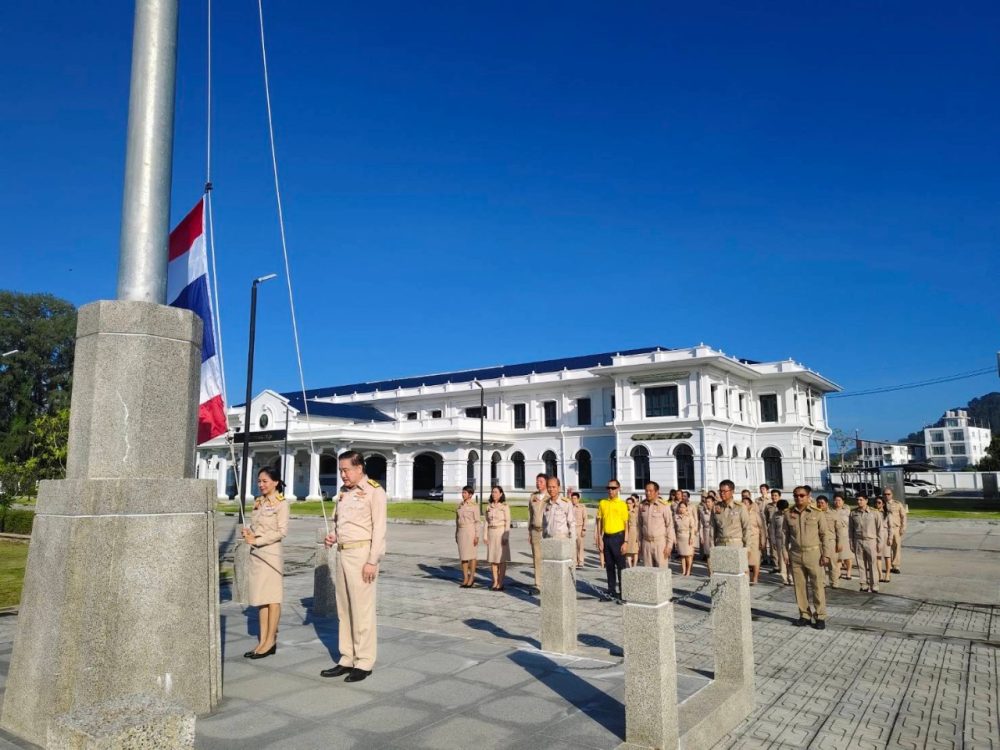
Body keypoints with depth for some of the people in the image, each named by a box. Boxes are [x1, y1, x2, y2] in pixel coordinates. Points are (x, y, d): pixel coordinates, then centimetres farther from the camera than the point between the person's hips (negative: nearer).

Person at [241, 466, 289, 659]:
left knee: (272, 597, 0)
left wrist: (256, 540, -16)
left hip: (271, 552, -7)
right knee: (260, 597, 9)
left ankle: (270, 641, 7)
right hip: (256, 553, 7)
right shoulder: (258, 502, 12)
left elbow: (282, 531, -14)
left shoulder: (281, 503, -9)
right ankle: (263, 640, 15)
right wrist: (248, 532, -3)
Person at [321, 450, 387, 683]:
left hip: (361, 553, -8)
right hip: (342, 553, 8)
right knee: (344, 609, 12)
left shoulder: (374, 491, -8)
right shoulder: (344, 492, 14)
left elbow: (379, 528, -11)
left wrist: (372, 561, -15)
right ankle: (347, 659, 22)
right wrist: (333, 536, 5)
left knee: (361, 609, -3)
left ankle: (364, 662, 8)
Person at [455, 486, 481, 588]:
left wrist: (477, 536, -14)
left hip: (471, 531, -6)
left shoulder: (474, 505, -9)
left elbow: (477, 521, -10)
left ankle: (471, 578, 10)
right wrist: (456, 534, 13)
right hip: (461, 532, 6)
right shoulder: (460, 505, 10)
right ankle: (465, 578, 14)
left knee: (471, 555, 0)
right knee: (463, 555, 7)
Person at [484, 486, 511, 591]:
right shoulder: (489, 507, 9)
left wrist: (506, 536, -13)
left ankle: (501, 583, 4)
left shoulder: (505, 506, -5)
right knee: (492, 558, 6)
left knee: (501, 559, -1)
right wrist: (485, 536, 4)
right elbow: (486, 522, 11)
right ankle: (495, 582, 13)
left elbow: (507, 522, -8)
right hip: (491, 533, 5)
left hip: (501, 532, -5)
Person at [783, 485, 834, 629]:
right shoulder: (789, 514, 4)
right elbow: (786, 535, 9)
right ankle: (804, 615, 18)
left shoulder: (817, 514, -2)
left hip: (813, 554, -3)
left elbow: (825, 535, -1)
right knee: (800, 586, 8)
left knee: (817, 586, 1)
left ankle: (820, 617, 10)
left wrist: (826, 554, -7)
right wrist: (785, 553, 6)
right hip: (795, 555, 3)